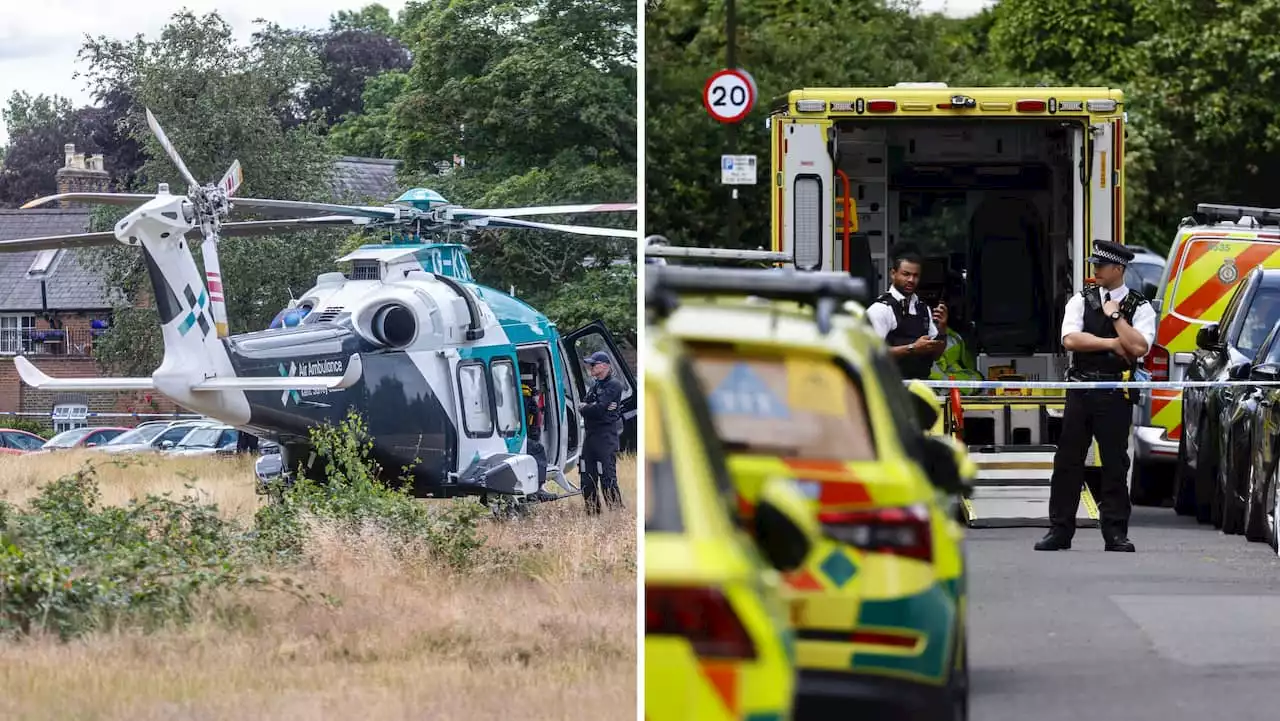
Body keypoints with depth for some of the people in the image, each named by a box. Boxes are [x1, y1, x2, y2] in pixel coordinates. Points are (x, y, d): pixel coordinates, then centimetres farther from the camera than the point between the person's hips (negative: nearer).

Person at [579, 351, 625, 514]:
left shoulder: (614, 385, -7)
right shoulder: (596, 386, 20)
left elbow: (599, 409, -17)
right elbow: (582, 407, 8)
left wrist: (584, 407, 0)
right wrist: (594, 407, -11)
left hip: (606, 437, -9)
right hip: (591, 435, 9)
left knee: (608, 478, -11)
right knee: (587, 479, 10)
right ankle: (593, 513, 16)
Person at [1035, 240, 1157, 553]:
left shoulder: (1140, 307, 3)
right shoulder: (1081, 300, 8)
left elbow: (1138, 347, -13)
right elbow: (1070, 339, -7)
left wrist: (1115, 316, -9)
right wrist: (1112, 344, -10)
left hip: (1116, 394, -2)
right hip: (1081, 387, 2)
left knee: (1115, 462, 0)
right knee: (1068, 459, 2)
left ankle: (1115, 532, 5)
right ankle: (1059, 529, 6)